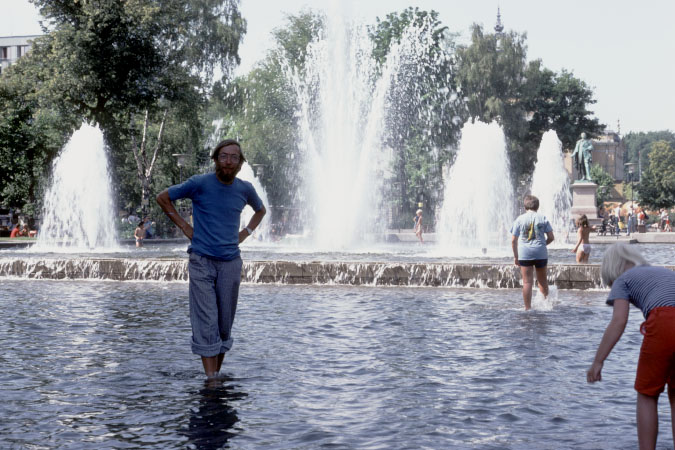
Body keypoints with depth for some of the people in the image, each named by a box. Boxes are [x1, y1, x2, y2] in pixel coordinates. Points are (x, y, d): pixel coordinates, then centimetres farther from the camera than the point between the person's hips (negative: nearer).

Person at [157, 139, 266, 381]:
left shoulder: (245, 189, 5)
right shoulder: (200, 184, -6)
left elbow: (260, 210, 26)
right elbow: (162, 197, 5)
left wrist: (244, 233, 11)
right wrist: (184, 226, 0)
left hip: (230, 263, 3)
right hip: (202, 261, -3)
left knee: (225, 324, 7)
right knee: (206, 323, -8)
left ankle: (218, 373, 19)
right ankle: (210, 379, -9)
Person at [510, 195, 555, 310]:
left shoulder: (520, 219, 1)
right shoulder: (542, 218, 2)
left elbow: (513, 240, -1)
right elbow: (551, 237, 0)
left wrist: (515, 256, 7)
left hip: (524, 254, -1)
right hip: (541, 253, 1)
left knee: (527, 282, 1)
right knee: (542, 280, 17)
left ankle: (528, 308, 1)